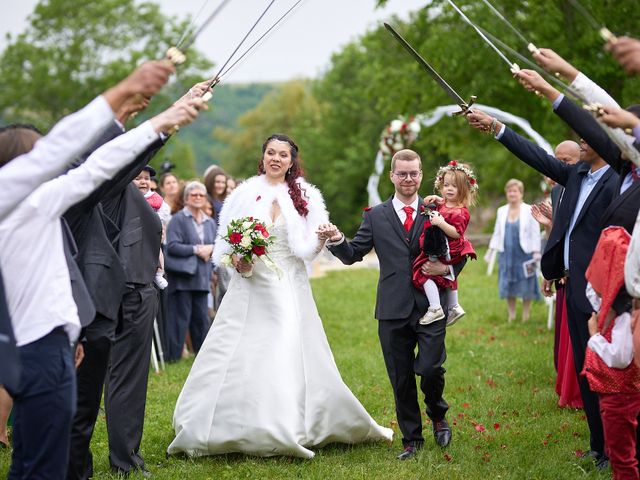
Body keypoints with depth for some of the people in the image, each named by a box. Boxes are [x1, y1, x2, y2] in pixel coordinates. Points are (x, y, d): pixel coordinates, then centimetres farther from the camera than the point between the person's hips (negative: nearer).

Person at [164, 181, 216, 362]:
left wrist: (210, 249, -4)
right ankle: (174, 355, 2)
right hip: (182, 277, -5)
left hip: (202, 277, 5)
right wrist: (196, 249, -13)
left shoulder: (210, 222, 16)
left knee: (202, 318, 8)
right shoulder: (178, 219, -4)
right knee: (180, 318, -4)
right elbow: (172, 246, -14)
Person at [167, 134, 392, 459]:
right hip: (251, 287, 0)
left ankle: (290, 431, 10)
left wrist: (323, 238, -18)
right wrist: (237, 260, -12)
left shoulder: (305, 196, 5)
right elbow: (226, 243, 7)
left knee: (292, 358, -1)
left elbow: (309, 248, 3)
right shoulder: (245, 194, 4)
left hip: (290, 289, 0)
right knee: (239, 357, -3)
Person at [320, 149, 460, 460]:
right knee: (401, 379, 7)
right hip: (393, 311, 2)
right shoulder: (375, 216, 9)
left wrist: (447, 268, -11)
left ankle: (438, 416, 20)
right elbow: (353, 255, 4)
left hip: (430, 306, -1)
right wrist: (336, 239, -16)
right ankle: (411, 439, 21)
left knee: (430, 369, -12)